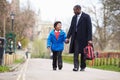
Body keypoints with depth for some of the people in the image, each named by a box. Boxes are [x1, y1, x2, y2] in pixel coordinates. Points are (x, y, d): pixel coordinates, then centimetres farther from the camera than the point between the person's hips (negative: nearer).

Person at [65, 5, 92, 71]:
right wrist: (68, 37, 3)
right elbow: (71, 28, 12)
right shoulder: (74, 17, 11)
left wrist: (89, 39, -16)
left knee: (83, 53, 5)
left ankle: (83, 67, 17)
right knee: (75, 52, -7)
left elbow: (89, 28, -9)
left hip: (83, 38, -4)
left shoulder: (86, 16, -6)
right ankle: (76, 66, -10)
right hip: (76, 37, 4)